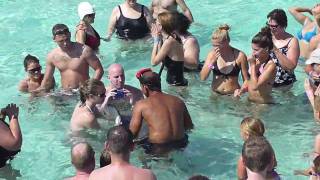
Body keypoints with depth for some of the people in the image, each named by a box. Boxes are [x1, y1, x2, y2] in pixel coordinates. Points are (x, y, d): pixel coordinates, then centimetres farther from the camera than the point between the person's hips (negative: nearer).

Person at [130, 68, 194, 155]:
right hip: (180, 145, 5)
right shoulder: (178, 101, 5)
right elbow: (189, 127, 13)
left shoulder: (141, 105, -6)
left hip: (157, 150, -5)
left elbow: (132, 134, -6)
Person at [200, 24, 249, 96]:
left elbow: (247, 80, -1)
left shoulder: (239, 56, -7)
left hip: (232, 94, -2)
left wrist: (241, 91, -20)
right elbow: (202, 77, -2)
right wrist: (212, 61, -13)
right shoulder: (212, 54, 1)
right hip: (215, 94, 2)